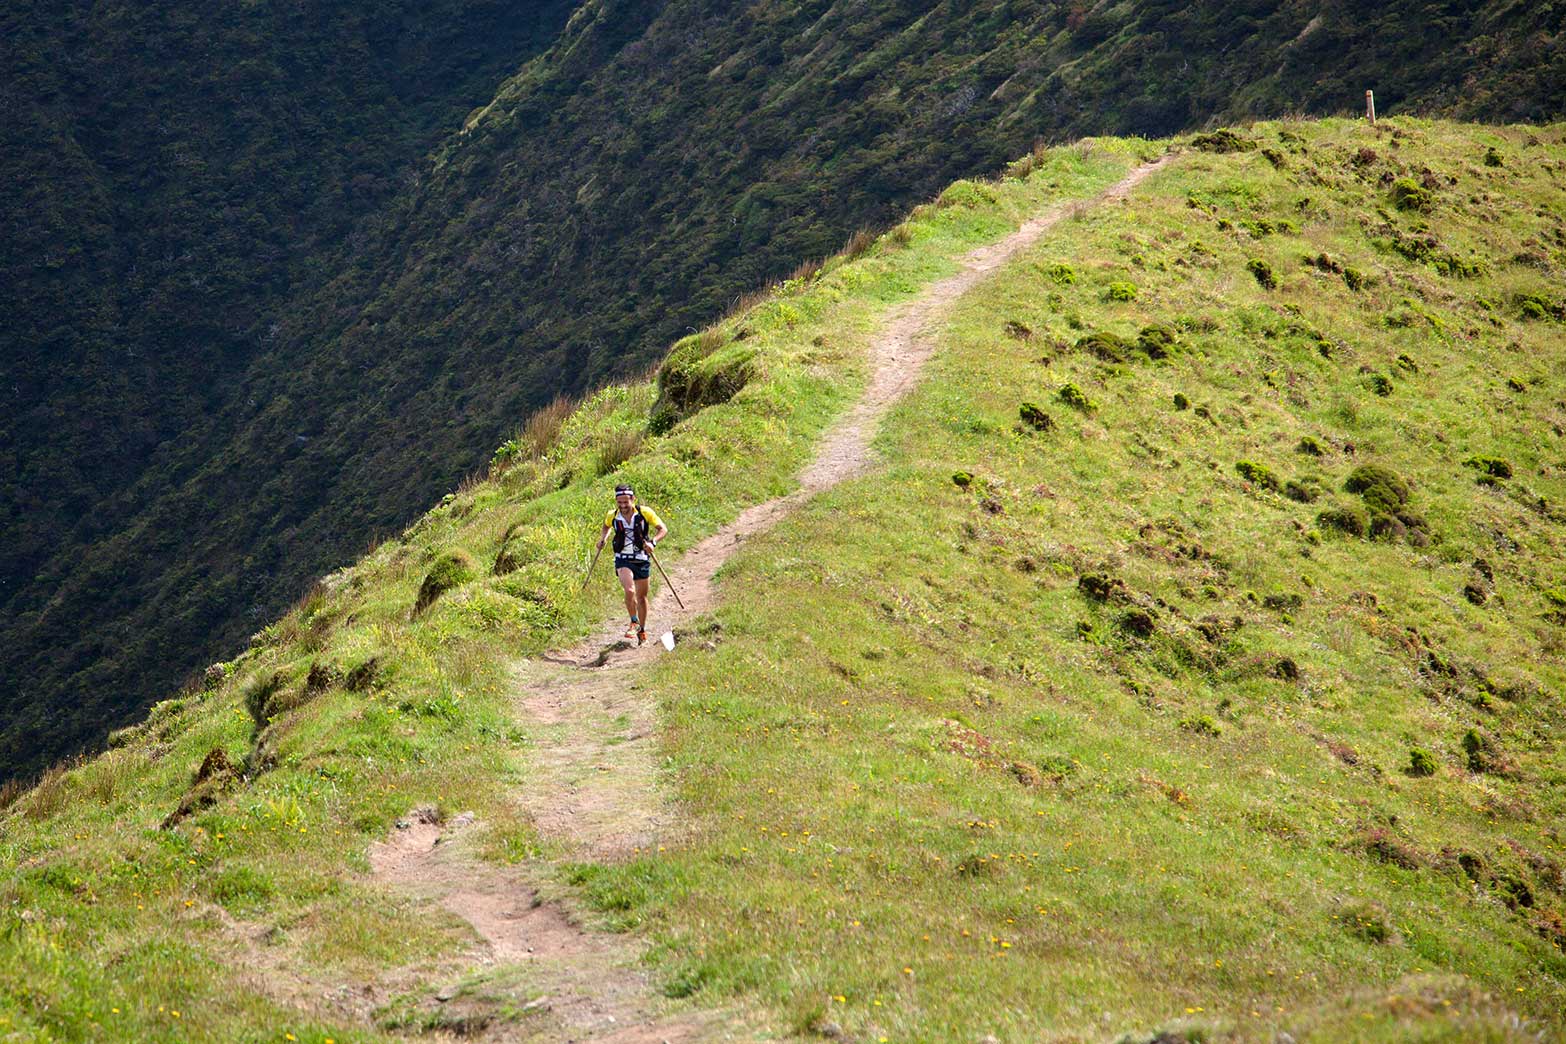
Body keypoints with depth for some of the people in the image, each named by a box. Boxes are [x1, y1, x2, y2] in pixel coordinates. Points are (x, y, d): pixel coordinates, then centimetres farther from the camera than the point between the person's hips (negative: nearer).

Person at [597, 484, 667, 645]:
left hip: (641, 559, 0)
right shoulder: (612, 515, -4)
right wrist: (603, 538, 2)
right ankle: (634, 623, -1)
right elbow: (606, 526, 20)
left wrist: (652, 542, -25)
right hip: (623, 559, 0)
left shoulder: (645, 513, -12)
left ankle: (642, 630, 31)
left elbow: (663, 529, -9)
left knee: (641, 596, 12)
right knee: (630, 591, -23)